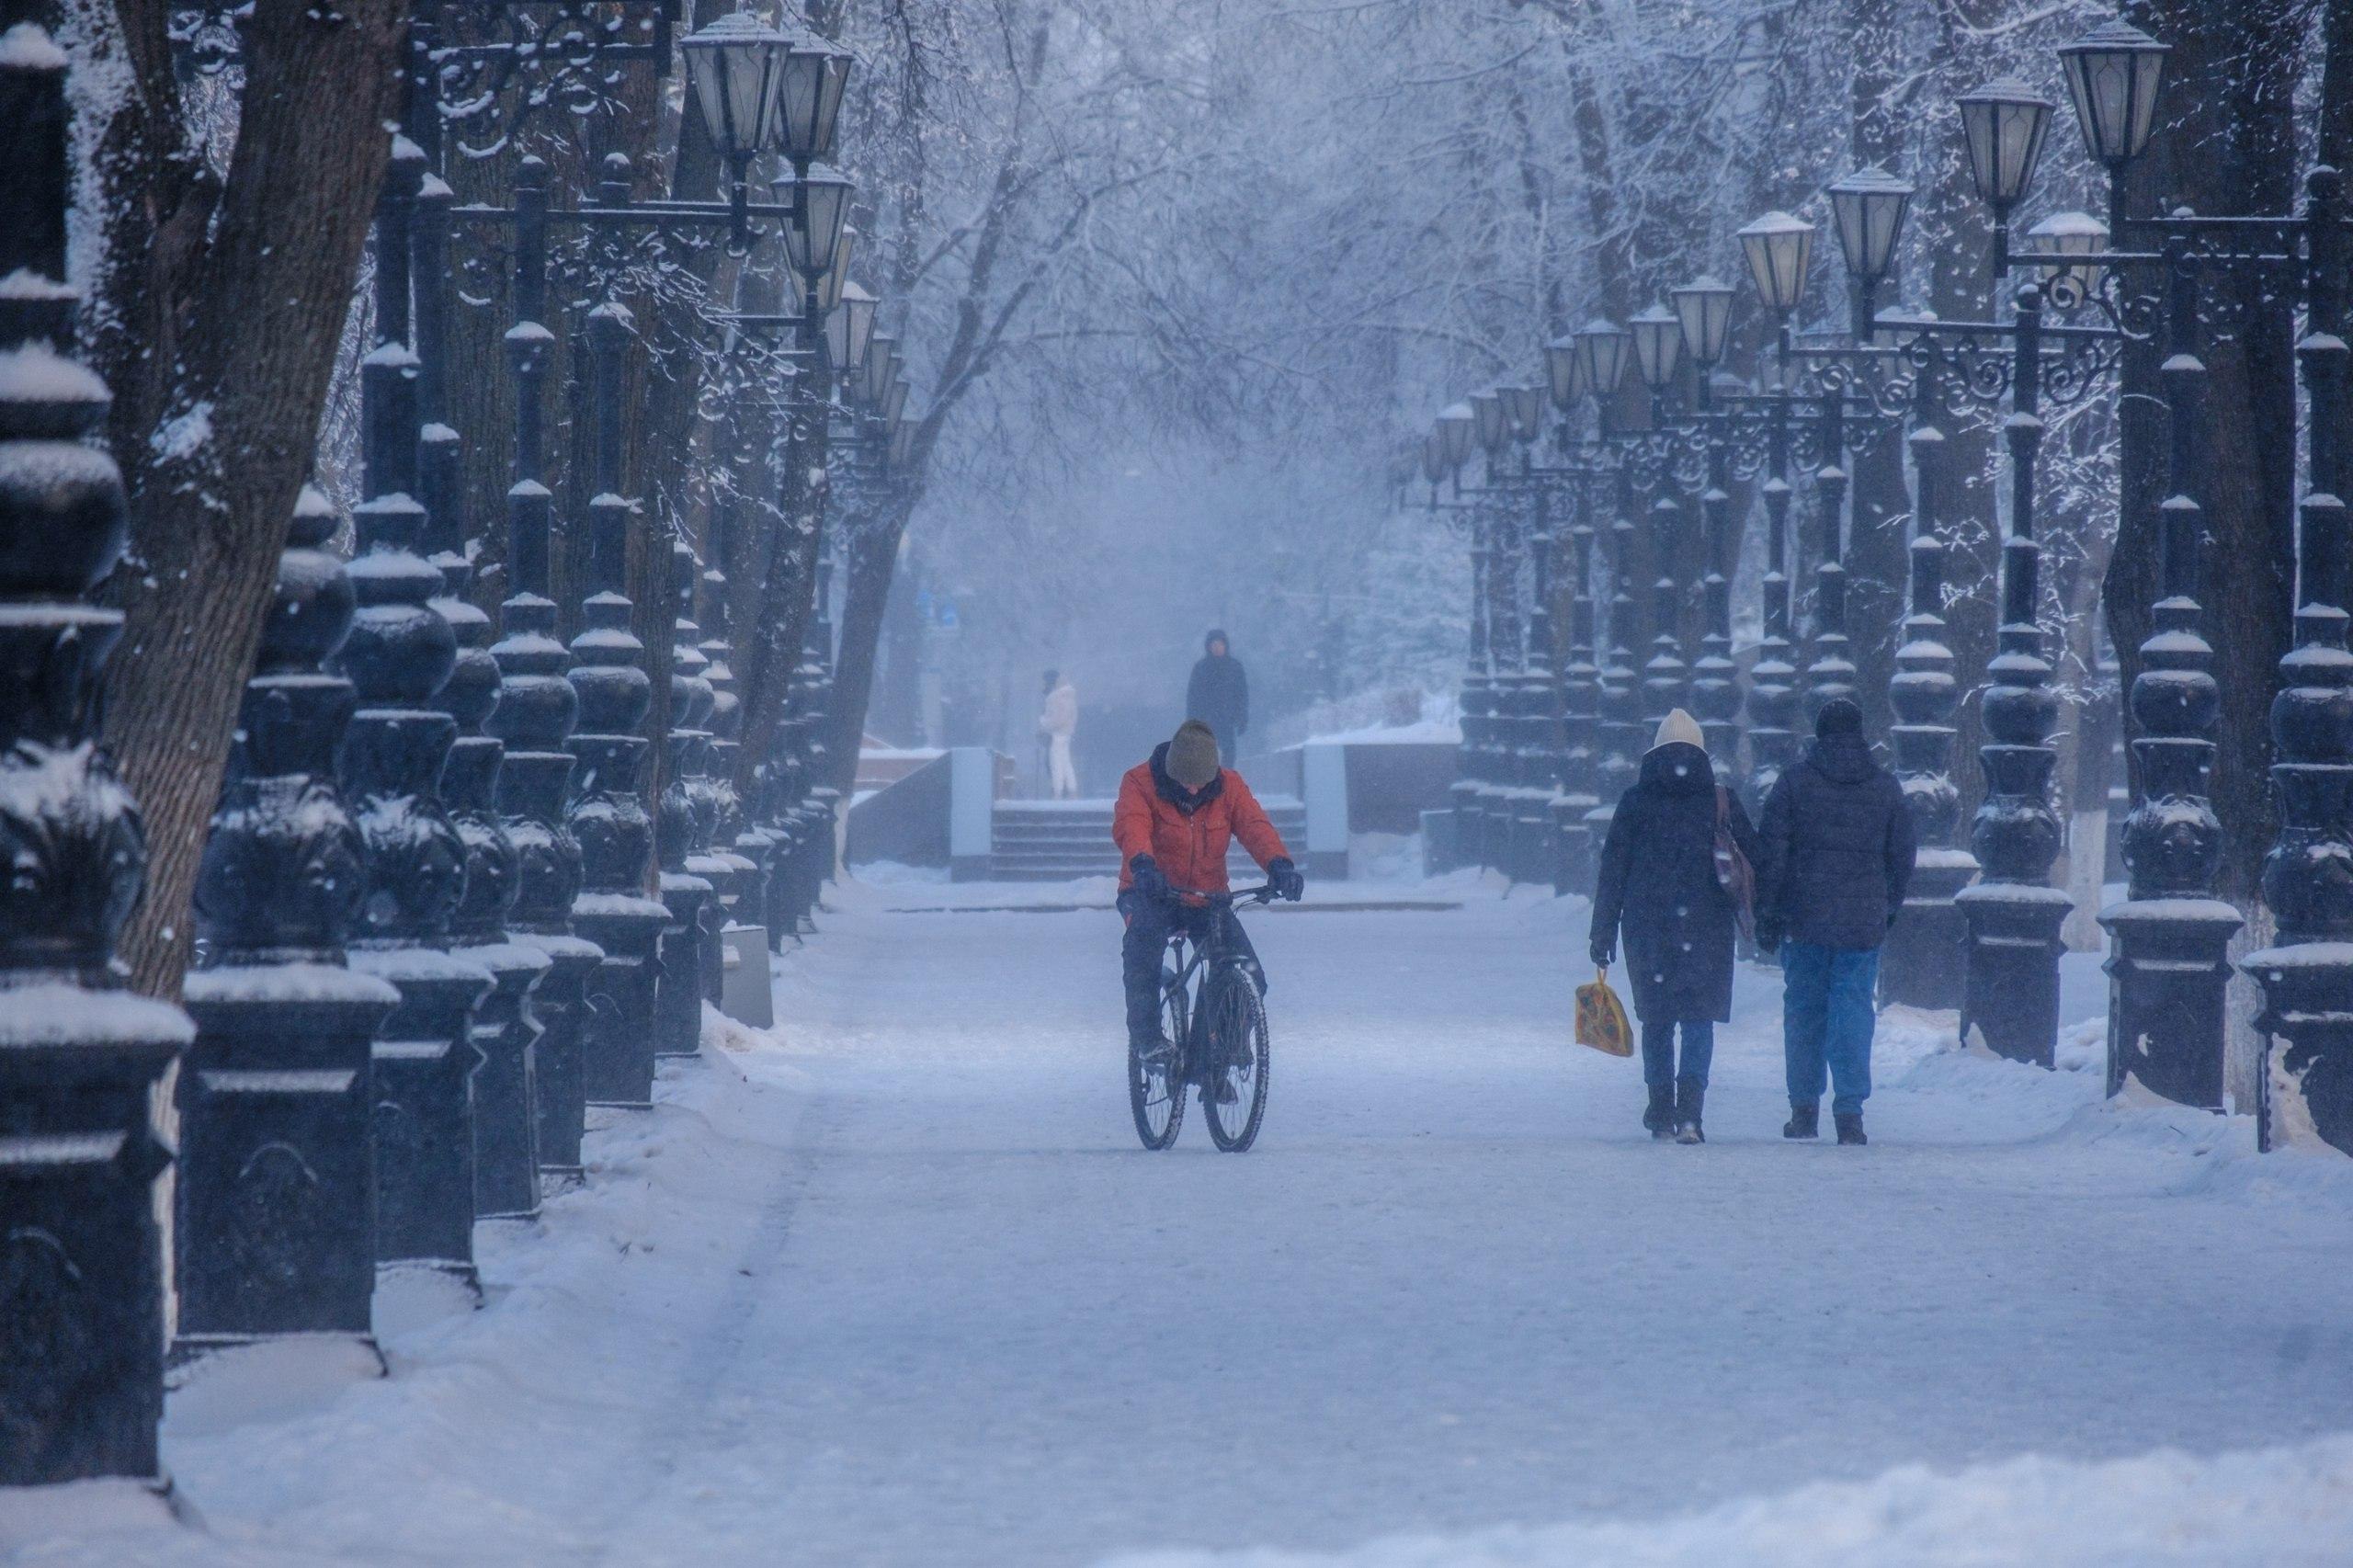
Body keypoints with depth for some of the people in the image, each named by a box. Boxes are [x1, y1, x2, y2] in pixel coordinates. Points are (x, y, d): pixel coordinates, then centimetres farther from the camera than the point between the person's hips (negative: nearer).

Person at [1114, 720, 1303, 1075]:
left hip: (1208, 899, 3)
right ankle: (1147, 1038, -29)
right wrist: (1143, 864, -52)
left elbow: (1254, 825, -19)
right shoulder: (1141, 783, -11)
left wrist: (1279, 864, -40)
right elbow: (1131, 825, -29)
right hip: (1151, 894, -3)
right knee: (1144, 933, -39)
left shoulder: (1228, 787, -3)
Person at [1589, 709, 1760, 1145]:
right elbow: (1755, 861, 3)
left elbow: (1611, 872, 2)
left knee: (1656, 1019, 14)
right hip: (1707, 925, -1)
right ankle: (1689, 1112, -16)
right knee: (1699, 1019, 0)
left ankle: (1661, 1112, 16)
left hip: (1647, 924, 1)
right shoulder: (1721, 801, 1)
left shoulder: (1636, 801, 2)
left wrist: (1603, 934, 6)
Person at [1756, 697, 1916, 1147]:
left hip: (1804, 922, -1)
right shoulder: (1886, 787, 5)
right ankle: (1849, 1113, -9)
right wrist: (1889, 908, 23)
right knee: (1853, 1011, 0)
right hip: (1863, 923, 1)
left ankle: (1804, 1109, 11)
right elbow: (1902, 857, 11)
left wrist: (1767, 917, 1)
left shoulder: (1794, 783, -1)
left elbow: (1772, 856, -3)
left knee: (1803, 1010, 9)